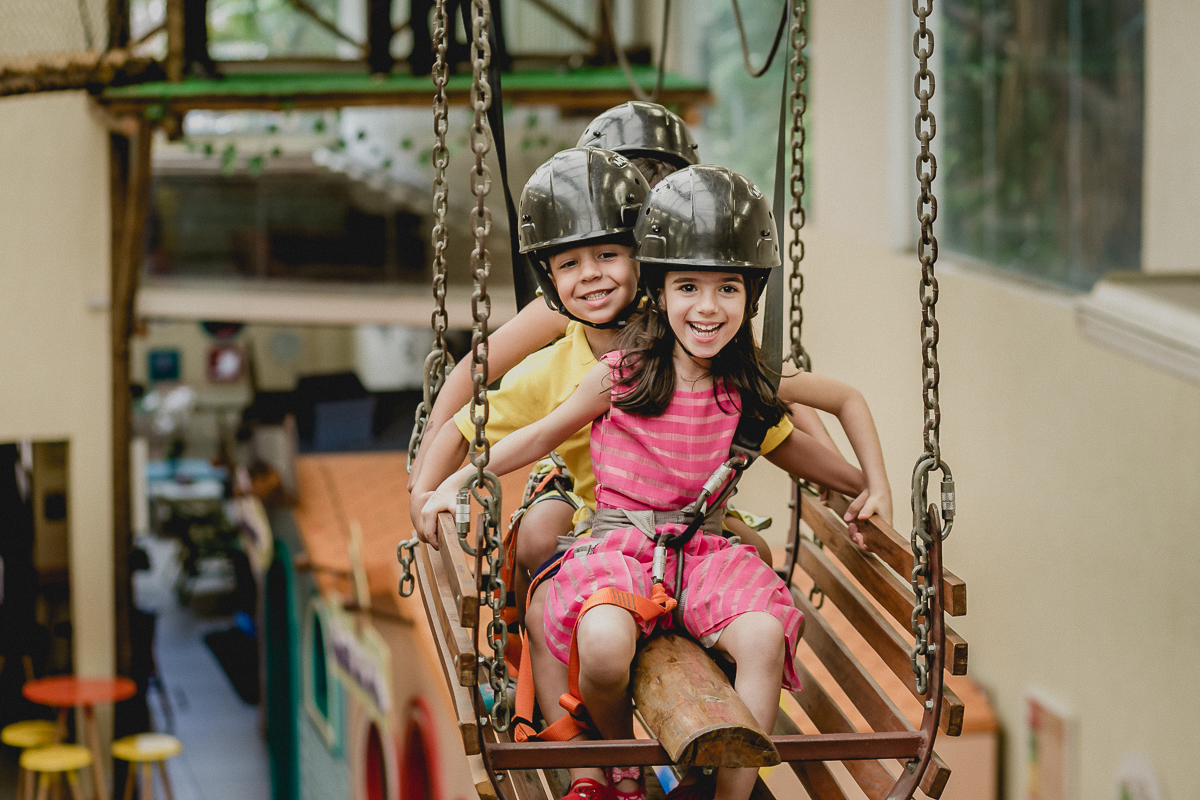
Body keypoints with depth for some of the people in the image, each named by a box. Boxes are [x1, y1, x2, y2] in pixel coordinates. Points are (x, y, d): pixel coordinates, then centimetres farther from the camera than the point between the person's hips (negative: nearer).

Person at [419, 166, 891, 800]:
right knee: (604, 648, -34)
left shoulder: (749, 383, 3)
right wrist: (455, 481, 3)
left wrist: (876, 487, 16)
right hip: (621, 543, -2)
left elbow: (848, 401, 19)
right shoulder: (619, 375, -5)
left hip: (704, 549, 3)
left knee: (766, 638, -29)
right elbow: (544, 434, 8)